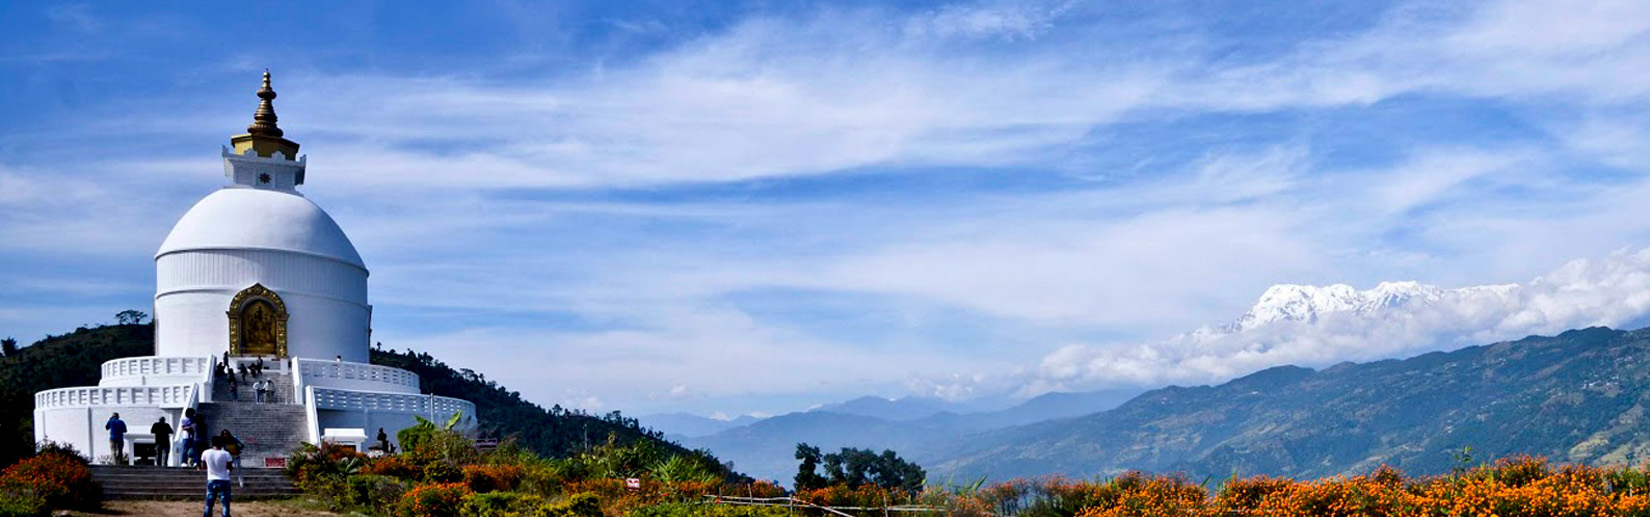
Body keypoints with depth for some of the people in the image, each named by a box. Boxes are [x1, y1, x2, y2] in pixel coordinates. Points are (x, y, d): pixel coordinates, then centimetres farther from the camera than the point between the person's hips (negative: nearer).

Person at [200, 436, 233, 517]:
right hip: (223, 481, -3)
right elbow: (230, 468, -8)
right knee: (225, 504, 2)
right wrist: (233, 466, 12)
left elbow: (203, 466, 7)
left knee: (209, 504, 10)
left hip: (211, 480, 3)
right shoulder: (225, 454, -13)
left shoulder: (206, 453, -4)